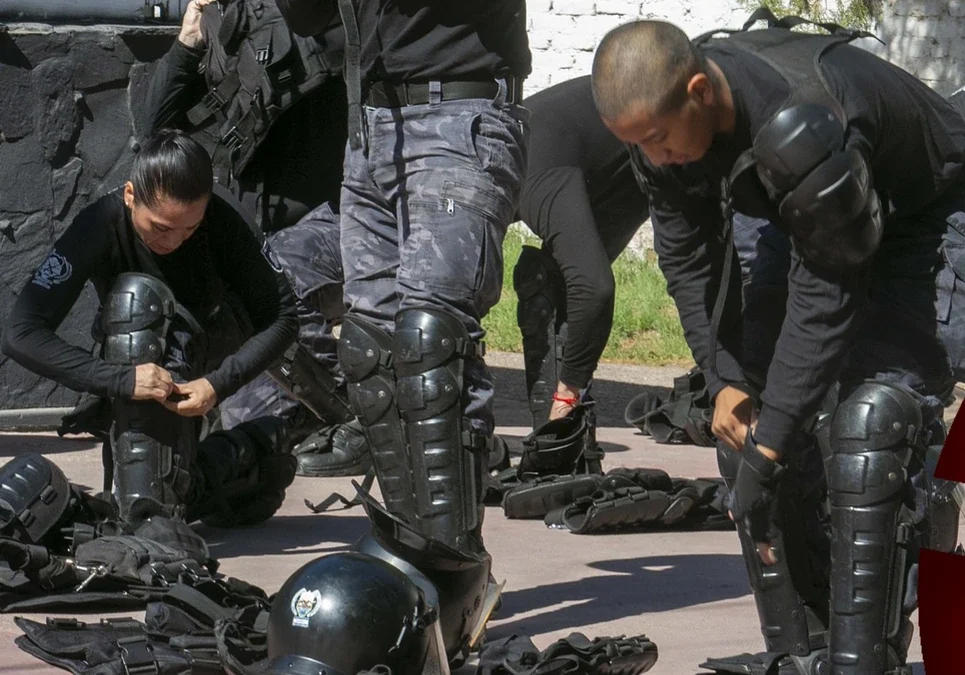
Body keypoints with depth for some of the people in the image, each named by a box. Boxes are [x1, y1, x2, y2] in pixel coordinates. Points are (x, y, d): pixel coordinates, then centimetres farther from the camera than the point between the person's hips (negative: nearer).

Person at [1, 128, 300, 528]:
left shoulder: (220, 223, -23)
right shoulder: (100, 226, -27)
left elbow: (282, 316, -19)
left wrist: (219, 384, -35)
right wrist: (121, 380, -43)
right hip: (137, 357, 2)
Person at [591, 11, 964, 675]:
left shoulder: (804, 120, -41)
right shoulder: (662, 121, -18)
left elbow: (826, 295, -34)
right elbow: (688, 258, -2)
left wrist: (767, 446, -31)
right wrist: (725, 379, -9)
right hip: (807, 226, 8)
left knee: (869, 416, -24)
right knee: (746, 413, -3)